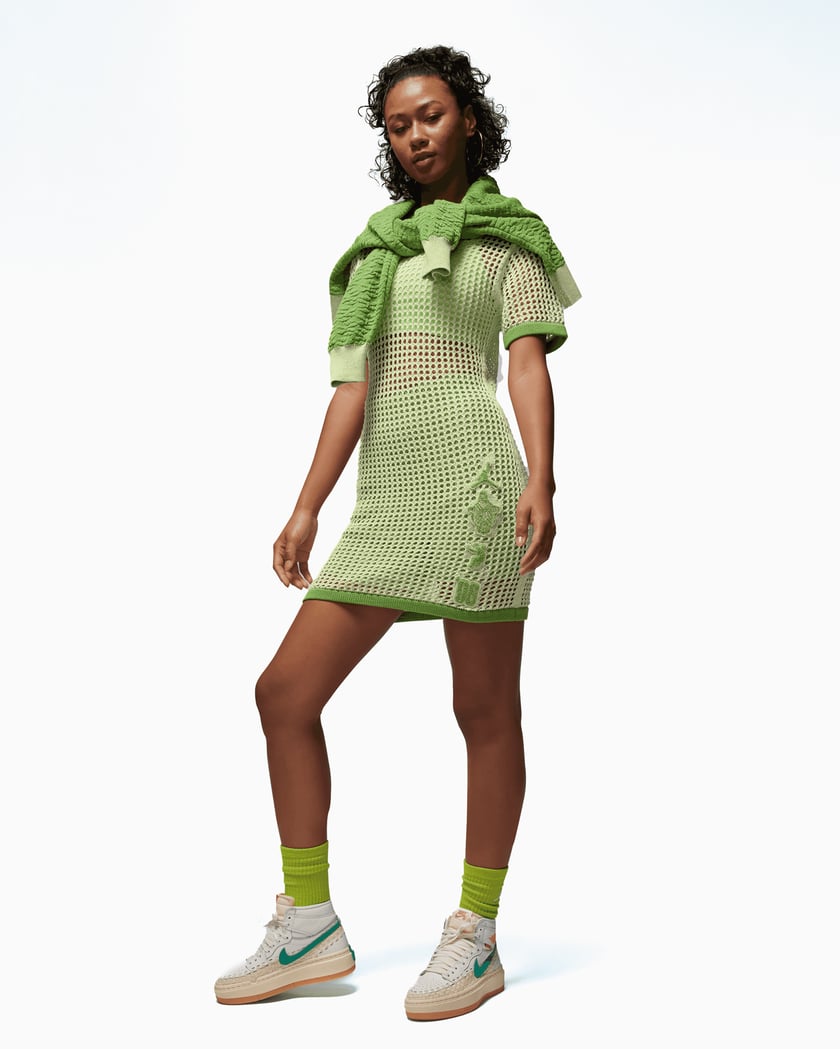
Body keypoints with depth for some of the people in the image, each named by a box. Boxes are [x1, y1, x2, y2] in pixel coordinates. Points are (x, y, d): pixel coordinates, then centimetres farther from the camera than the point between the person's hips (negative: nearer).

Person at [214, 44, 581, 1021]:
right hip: (386, 503, 6)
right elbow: (352, 389, 17)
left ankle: (476, 938, 11)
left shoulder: (508, 233, 11)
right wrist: (307, 509, 9)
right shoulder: (379, 249, 24)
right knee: (284, 693, -1)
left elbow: (529, 362, -3)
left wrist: (541, 481, -18)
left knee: (484, 710, -1)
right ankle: (309, 928, 9)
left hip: (471, 473, -6)